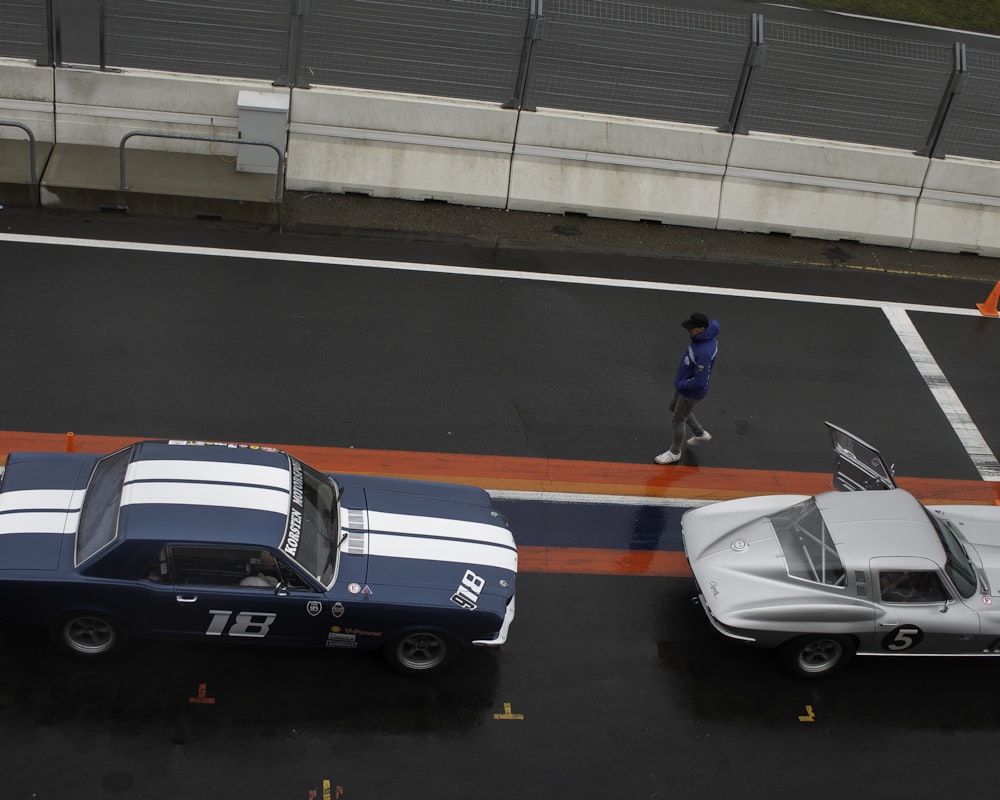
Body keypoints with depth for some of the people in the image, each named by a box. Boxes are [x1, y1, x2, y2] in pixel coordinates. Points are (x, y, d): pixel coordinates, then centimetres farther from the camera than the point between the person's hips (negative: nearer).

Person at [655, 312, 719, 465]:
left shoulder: (704, 353, -40)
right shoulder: (703, 336, -13)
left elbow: (700, 383, -36)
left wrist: (680, 385, -18)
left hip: (692, 392, -9)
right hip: (684, 382, 9)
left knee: (677, 420, 12)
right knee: (674, 407, 31)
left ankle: (675, 452, 38)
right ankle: (700, 434, 49)